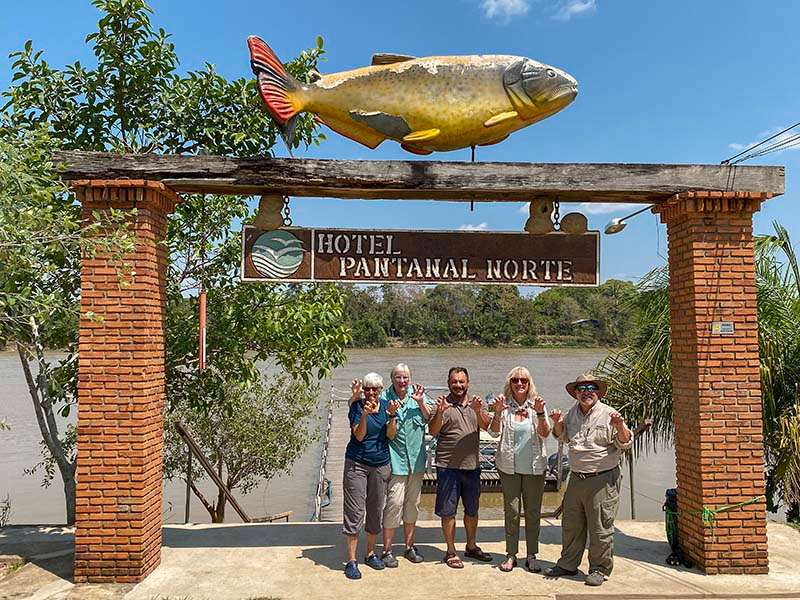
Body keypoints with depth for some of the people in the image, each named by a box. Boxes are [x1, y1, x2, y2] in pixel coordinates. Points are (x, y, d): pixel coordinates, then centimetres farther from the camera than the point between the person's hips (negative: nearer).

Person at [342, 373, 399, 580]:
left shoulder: (386, 405, 2)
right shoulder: (357, 406, -6)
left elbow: (391, 435, -4)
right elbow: (359, 435, -15)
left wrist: (392, 416, -19)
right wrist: (364, 414, -30)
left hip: (381, 464, 4)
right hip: (357, 463, -3)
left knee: (376, 510, 12)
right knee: (355, 510, -4)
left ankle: (371, 553, 28)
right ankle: (351, 560, 3)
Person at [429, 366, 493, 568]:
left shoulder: (475, 404, 7)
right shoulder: (445, 405, -6)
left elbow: (486, 425, -9)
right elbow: (432, 431, -15)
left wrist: (478, 411, -28)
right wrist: (439, 413, -32)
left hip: (472, 466, 4)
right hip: (448, 466, -4)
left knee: (472, 509, 18)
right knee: (448, 511, 4)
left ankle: (471, 546, 35)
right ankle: (451, 552, 18)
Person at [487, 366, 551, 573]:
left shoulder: (536, 405, 1)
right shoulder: (505, 404, -1)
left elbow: (544, 434, -6)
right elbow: (495, 432, -8)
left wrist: (540, 413, -22)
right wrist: (497, 412, -23)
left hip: (534, 467, 1)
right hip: (509, 467, -1)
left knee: (533, 512, 8)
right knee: (511, 511, 5)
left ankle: (531, 556, 21)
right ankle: (511, 554, 18)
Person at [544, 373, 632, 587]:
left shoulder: (608, 414, -9)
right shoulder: (573, 413, 9)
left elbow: (626, 443, -9)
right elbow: (562, 437, 22)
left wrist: (620, 426, -27)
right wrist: (557, 423, 3)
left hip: (602, 480, -6)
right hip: (576, 479, 6)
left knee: (600, 529, 4)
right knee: (571, 525, 16)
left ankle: (599, 569, 20)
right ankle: (568, 564, 31)